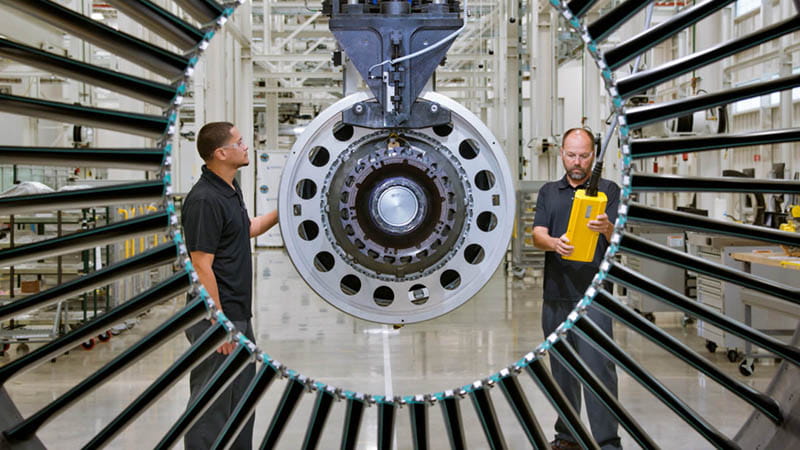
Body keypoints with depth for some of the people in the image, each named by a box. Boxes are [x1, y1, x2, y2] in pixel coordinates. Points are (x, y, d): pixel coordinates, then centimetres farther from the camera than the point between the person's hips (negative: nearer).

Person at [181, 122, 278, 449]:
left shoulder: (231, 188, 9)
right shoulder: (204, 200, -21)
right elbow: (201, 267, -23)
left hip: (239, 315, 10)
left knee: (241, 399, 19)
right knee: (211, 404, 0)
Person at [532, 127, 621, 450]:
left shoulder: (608, 190, 5)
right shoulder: (549, 192, 14)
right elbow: (537, 235, 2)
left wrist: (607, 228, -30)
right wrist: (555, 243, -22)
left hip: (593, 293, -4)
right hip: (555, 293, 4)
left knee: (598, 366, -10)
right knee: (561, 368, 12)